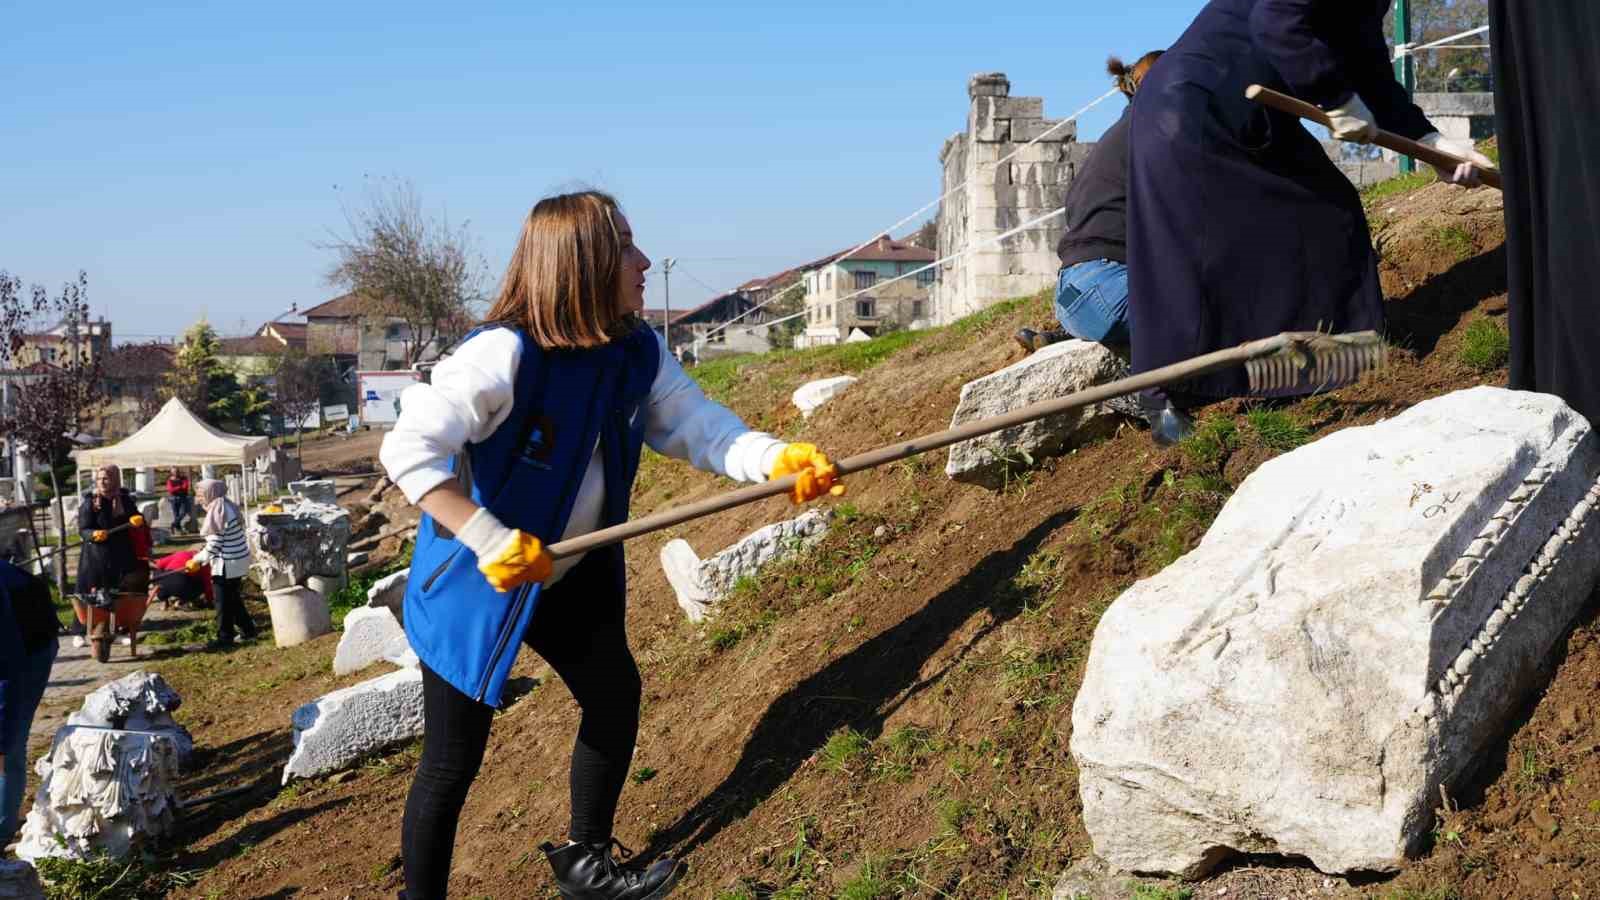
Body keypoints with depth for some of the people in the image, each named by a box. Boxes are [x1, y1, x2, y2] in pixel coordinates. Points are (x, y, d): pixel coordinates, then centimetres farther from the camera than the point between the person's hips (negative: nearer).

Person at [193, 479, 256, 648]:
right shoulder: (228, 507, 8)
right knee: (233, 599, 20)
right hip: (239, 559, 9)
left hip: (227, 564, -9)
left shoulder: (217, 513, -20)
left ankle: (225, 638, 8)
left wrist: (197, 560, -5)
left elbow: (213, 546, -20)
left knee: (223, 602, 1)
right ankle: (248, 630, 28)